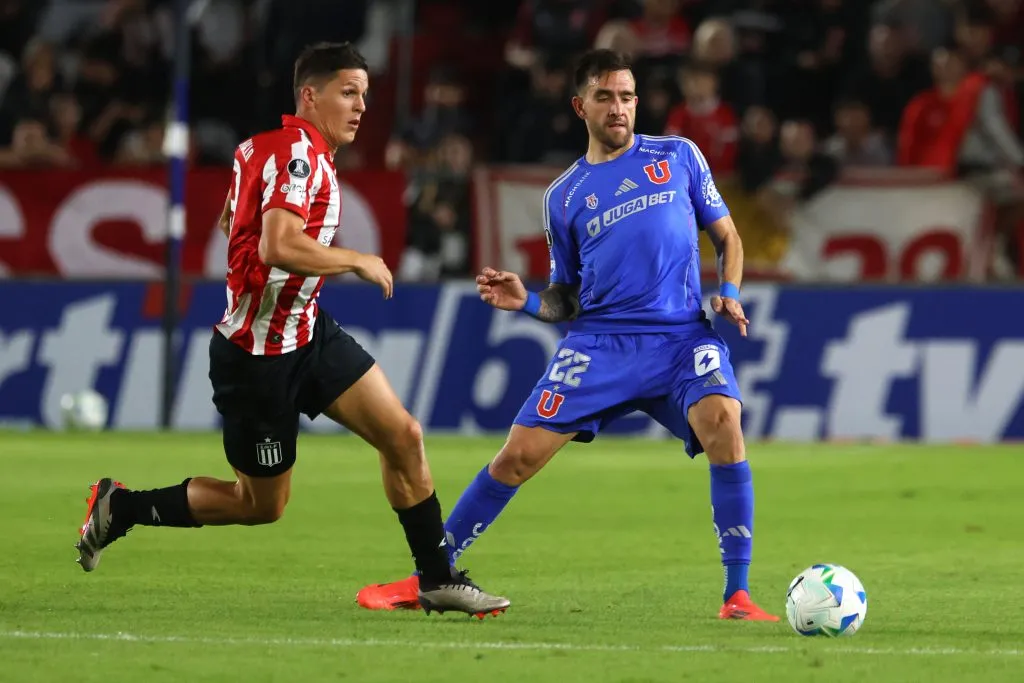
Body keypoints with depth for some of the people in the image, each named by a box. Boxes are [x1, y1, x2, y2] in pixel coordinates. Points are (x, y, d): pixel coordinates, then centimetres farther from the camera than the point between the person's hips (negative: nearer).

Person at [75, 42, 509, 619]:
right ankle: (121, 508, 20)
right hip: (258, 352, -9)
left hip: (308, 332, 9)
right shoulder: (299, 151, -21)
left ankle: (438, 580, 5)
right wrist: (357, 261, -22)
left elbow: (231, 222, 25)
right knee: (263, 504, 4)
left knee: (403, 435, -2)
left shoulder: (260, 148, 9)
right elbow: (278, 246, -35)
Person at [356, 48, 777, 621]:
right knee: (520, 454, -6)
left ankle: (737, 596, -22)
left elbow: (727, 235, 16)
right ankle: (425, 577, 10)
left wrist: (729, 293, -3)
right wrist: (526, 301, -1)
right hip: (601, 340, 2)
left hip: (683, 335, -2)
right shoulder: (564, 196, 13)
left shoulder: (678, 156, 10)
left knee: (722, 422, -30)